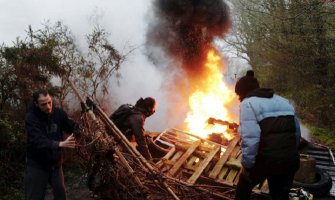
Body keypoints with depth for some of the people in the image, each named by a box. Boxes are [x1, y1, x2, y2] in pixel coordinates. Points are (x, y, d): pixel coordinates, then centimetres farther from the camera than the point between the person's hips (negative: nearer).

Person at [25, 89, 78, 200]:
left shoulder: (59, 113, -6)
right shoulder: (31, 117, -19)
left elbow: (73, 129, -3)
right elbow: (38, 141, -31)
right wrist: (60, 144, -45)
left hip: (55, 163, 4)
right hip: (37, 164, -4)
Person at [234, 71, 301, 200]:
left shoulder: (248, 103, -3)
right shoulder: (283, 101, 20)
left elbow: (250, 138, -17)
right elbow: (297, 132, 19)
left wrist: (247, 165, -11)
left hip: (266, 159, -6)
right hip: (290, 159, 6)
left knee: (244, 186, 22)